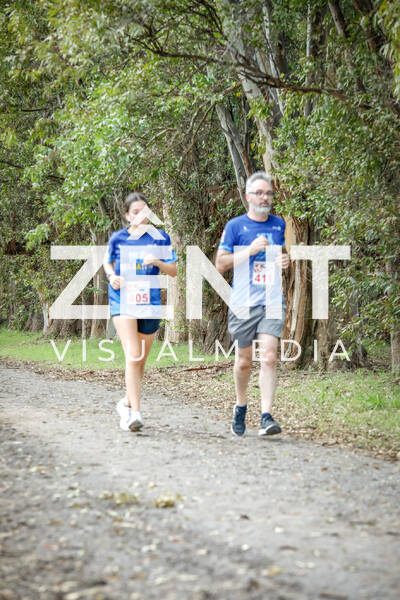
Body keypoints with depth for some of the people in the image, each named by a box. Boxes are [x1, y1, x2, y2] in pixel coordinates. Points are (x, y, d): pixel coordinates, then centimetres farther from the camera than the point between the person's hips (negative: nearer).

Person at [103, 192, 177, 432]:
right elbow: (108, 262, 21)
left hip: (149, 303, 2)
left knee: (141, 360, 11)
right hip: (123, 301, -2)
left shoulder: (160, 238, 3)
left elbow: (173, 271, 4)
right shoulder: (118, 238, 5)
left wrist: (157, 262, -15)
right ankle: (135, 413, -19)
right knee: (133, 356, -17)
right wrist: (112, 276, 0)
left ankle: (128, 402, 34)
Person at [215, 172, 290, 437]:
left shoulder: (279, 224, 12)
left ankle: (266, 417, -17)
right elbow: (221, 264, -2)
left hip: (272, 302, 1)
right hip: (243, 302, -1)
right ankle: (241, 405, 33)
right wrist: (251, 249, -14)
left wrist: (284, 262, 3)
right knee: (244, 360, 8)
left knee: (269, 357, -13)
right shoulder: (236, 226, 1)